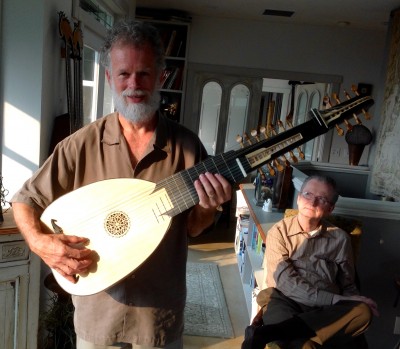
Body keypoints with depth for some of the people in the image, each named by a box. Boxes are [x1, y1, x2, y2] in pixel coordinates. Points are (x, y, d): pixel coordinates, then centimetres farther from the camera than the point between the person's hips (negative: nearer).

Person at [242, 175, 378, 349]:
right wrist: (336, 299, -15)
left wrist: (345, 305, -8)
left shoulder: (340, 238, 12)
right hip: (286, 302, -5)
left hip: (327, 309, 5)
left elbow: (348, 286, 17)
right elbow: (286, 282, -7)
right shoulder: (279, 231, 4)